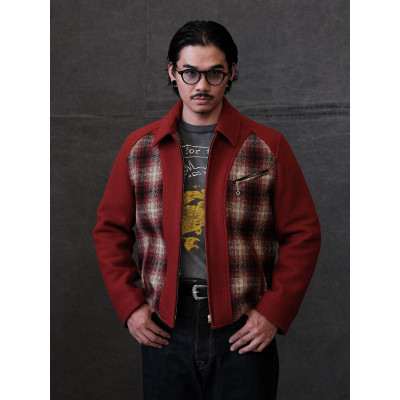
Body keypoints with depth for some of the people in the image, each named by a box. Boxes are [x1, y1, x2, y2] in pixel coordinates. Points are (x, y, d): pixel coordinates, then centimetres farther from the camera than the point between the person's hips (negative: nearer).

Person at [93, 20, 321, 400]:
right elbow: (109, 230, 11)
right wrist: (129, 306, 2)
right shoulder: (139, 147, 6)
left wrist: (274, 311, -6)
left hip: (244, 331, -1)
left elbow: (302, 234, 1)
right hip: (163, 331, 2)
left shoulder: (267, 146, 0)